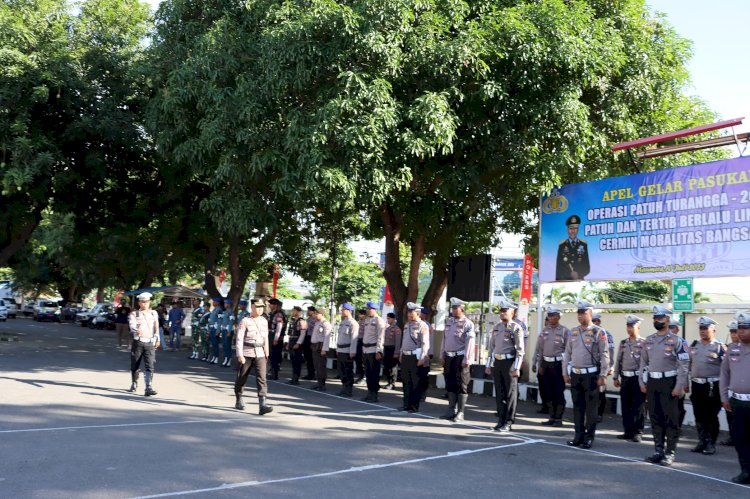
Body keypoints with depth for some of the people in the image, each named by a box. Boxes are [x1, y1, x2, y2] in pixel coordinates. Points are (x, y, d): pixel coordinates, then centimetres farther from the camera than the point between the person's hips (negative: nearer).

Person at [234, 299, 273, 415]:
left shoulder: (264, 321, 8)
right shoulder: (245, 321, -6)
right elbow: (239, 339, -10)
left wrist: (266, 352, 16)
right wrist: (240, 355, -16)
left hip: (260, 354, 3)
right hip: (246, 353, -3)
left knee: (261, 377, -11)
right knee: (242, 378, 11)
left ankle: (262, 405, -17)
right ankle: (238, 401, 31)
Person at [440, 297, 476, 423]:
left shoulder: (467, 324, -8)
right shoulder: (449, 321, 12)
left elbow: (469, 343, -14)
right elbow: (444, 339, 16)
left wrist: (466, 360, -18)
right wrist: (442, 356, 13)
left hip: (460, 357, -7)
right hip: (449, 357, 7)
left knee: (461, 385, -1)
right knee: (450, 384, 11)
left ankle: (460, 413, 4)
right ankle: (451, 410, 21)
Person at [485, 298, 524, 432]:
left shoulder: (516, 328, -7)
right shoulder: (496, 327, 12)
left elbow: (520, 350, -11)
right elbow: (491, 347, 17)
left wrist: (516, 368, -16)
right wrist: (489, 365, 14)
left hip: (509, 362, -6)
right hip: (497, 362, 6)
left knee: (510, 393, 0)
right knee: (499, 392, 10)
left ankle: (508, 422, 6)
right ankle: (501, 420, 18)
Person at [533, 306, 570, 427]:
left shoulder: (565, 331, -4)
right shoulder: (544, 331, 11)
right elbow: (539, 349, 13)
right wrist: (538, 364, 10)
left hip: (558, 364, -5)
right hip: (546, 364, 5)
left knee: (558, 393, 0)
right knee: (548, 393, 10)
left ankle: (558, 418, 9)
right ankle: (552, 417, 19)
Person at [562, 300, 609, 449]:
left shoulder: (599, 332, -6)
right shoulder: (573, 332, 9)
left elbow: (604, 355, -9)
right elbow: (567, 353, 14)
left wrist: (603, 375, -13)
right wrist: (565, 373, 11)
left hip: (591, 375, -5)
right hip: (575, 374, 5)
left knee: (591, 408, 2)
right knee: (577, 407, 10)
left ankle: (589, 437, 10)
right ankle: (579, 436, 18)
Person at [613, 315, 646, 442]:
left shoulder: (644, 343, -4)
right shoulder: (623, 343, 12)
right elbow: (618, 361, 16)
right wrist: (616, 377, 13)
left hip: (638, 378, -5)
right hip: (625, 378, 5)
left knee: (638, 406, -1)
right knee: (625, 405, 8)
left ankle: (638, 432, 7)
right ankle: (628, 431, 17)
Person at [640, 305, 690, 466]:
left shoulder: (676, 341, -6)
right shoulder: (649, 340, 11)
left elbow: (683, 365, -9)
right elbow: (644, 362, 16)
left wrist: (679, 386, -14)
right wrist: (642, 382, 11)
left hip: (669, 382, -6)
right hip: (652, 382, 6)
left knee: (671, 418, -1)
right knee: (655, 417, 10)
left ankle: (670, 453, 5)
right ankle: (658, 450, 20)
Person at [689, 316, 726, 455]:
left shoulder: (720, 347, -5)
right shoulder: (694, 345, 11)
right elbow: (689, 364, 17)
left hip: (713, 386, -5)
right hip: (696, 385, 5)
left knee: (711, 416, 1)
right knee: (699, 415, 10)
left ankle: (711, 444, 10)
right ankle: (702, 441, 20)